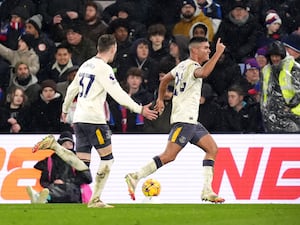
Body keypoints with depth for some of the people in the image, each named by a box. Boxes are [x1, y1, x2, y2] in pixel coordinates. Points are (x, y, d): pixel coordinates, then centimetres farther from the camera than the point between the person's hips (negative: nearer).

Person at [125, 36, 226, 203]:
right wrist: (218, 53, -30)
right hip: (184, 119, -11)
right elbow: (203, 73, -37)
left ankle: (207, 192, 2)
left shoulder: (183, 65, 17)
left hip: (191, 121, 11)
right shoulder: (192, 66, -13)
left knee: (212, 149, 6)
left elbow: (165, 79, 29)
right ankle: (135, 177, -11)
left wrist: (160, 99, 38)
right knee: (169, 156, -14)